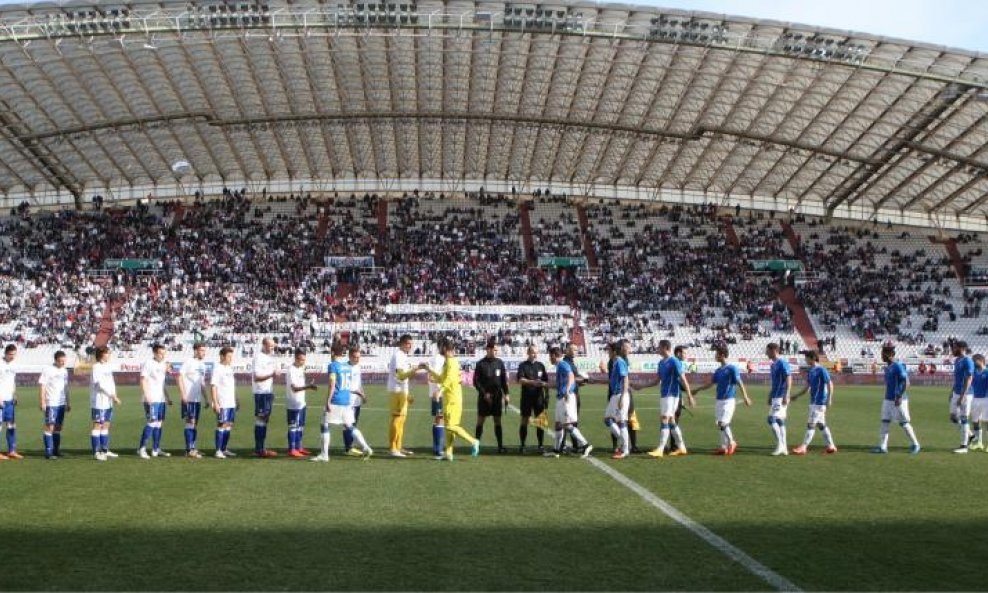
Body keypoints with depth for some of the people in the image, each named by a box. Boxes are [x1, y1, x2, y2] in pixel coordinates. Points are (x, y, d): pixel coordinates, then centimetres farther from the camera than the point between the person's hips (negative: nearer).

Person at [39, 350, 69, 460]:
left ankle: (56, 450, 16)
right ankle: (48, 452, -6)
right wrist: (42, 402, -14)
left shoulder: (64, 371, 13)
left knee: (58, 427, 10)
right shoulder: (48, 370, -8)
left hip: (62, 404, 7)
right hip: (51, 403, -7)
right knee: (50, 427, -7)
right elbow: (42, 386, -10)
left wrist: (68, 402, 19)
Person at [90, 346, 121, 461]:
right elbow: (101, 384, -17)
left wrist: (114, 396, 2)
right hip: (99, 401, -8)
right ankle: (96, 452, -1)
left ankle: (105, 450, 19)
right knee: (98, 425, -4)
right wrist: (113, 396, -18)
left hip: (108, 401, 8)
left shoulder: (108, 366, 13)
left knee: (106, 425, 12)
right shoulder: (96, 367, -11)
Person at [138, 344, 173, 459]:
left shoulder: (162, 364, 16)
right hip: (151, 400, -8)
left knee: (159, 423, 9)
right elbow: (143, 380, -12)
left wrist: (167, 397, 21)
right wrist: (147, 396, -20)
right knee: (152, 423, -12)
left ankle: (156, 449, 15)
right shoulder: (148, 363, -7)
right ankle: (141, 449, -6)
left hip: (161, 399, 8)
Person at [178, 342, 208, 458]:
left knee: (195, 423, 10)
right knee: (190, 422, -8)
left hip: (198, 399, 8)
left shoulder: (202, 364, 15)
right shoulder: (188, 362, -8)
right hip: (188, 398, -7)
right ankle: (189, 450, -6)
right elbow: (180, 377, -11)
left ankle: (193, 448, 17)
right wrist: (183, 394, -17)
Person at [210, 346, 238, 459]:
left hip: (231, 403, 8)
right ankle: (218, 451, -2)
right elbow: (214, 387, -13)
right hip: (222, 403, -8)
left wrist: (236, 400, 21)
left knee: (229, 425, 9)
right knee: (222, 425, -6)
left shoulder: (230, 368, 15)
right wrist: (215, 403, -18)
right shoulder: (218, 369, -9)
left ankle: (224, 449, 17)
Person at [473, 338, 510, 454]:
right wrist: (484, 393, -13)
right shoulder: (480, 364, -4)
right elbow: (476, 381, -4)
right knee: (480, 421, 1)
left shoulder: (500, 363, 6)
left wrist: (506, 394, 3)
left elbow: (504, 379, 10)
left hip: (497, 397, 3)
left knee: (498, 421, 5)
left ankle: (500, 446, 7)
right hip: (484, 397, -3)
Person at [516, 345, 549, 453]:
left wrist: (547, 395, 7)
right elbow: (520, 380, -13)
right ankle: (522, 446, 9)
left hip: (539, 397, 3)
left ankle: (541, 445, 7)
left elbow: (546, 382, 13)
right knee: (525, 421, 2)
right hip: (526, 397, -2)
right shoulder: (523, 365, 0)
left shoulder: (540, 365, 10)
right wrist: (533, 382, -24)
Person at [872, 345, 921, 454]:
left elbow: (906, 383, -19)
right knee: (884, 422, 4)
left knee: (903, 423, -1)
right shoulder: (887, 367, 12)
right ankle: (882, 446, 5)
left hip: (898, 400, -9)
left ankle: (914, 444, 13)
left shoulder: (898, 366, -15)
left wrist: (899, 397, -24)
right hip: (888, 399, 9)